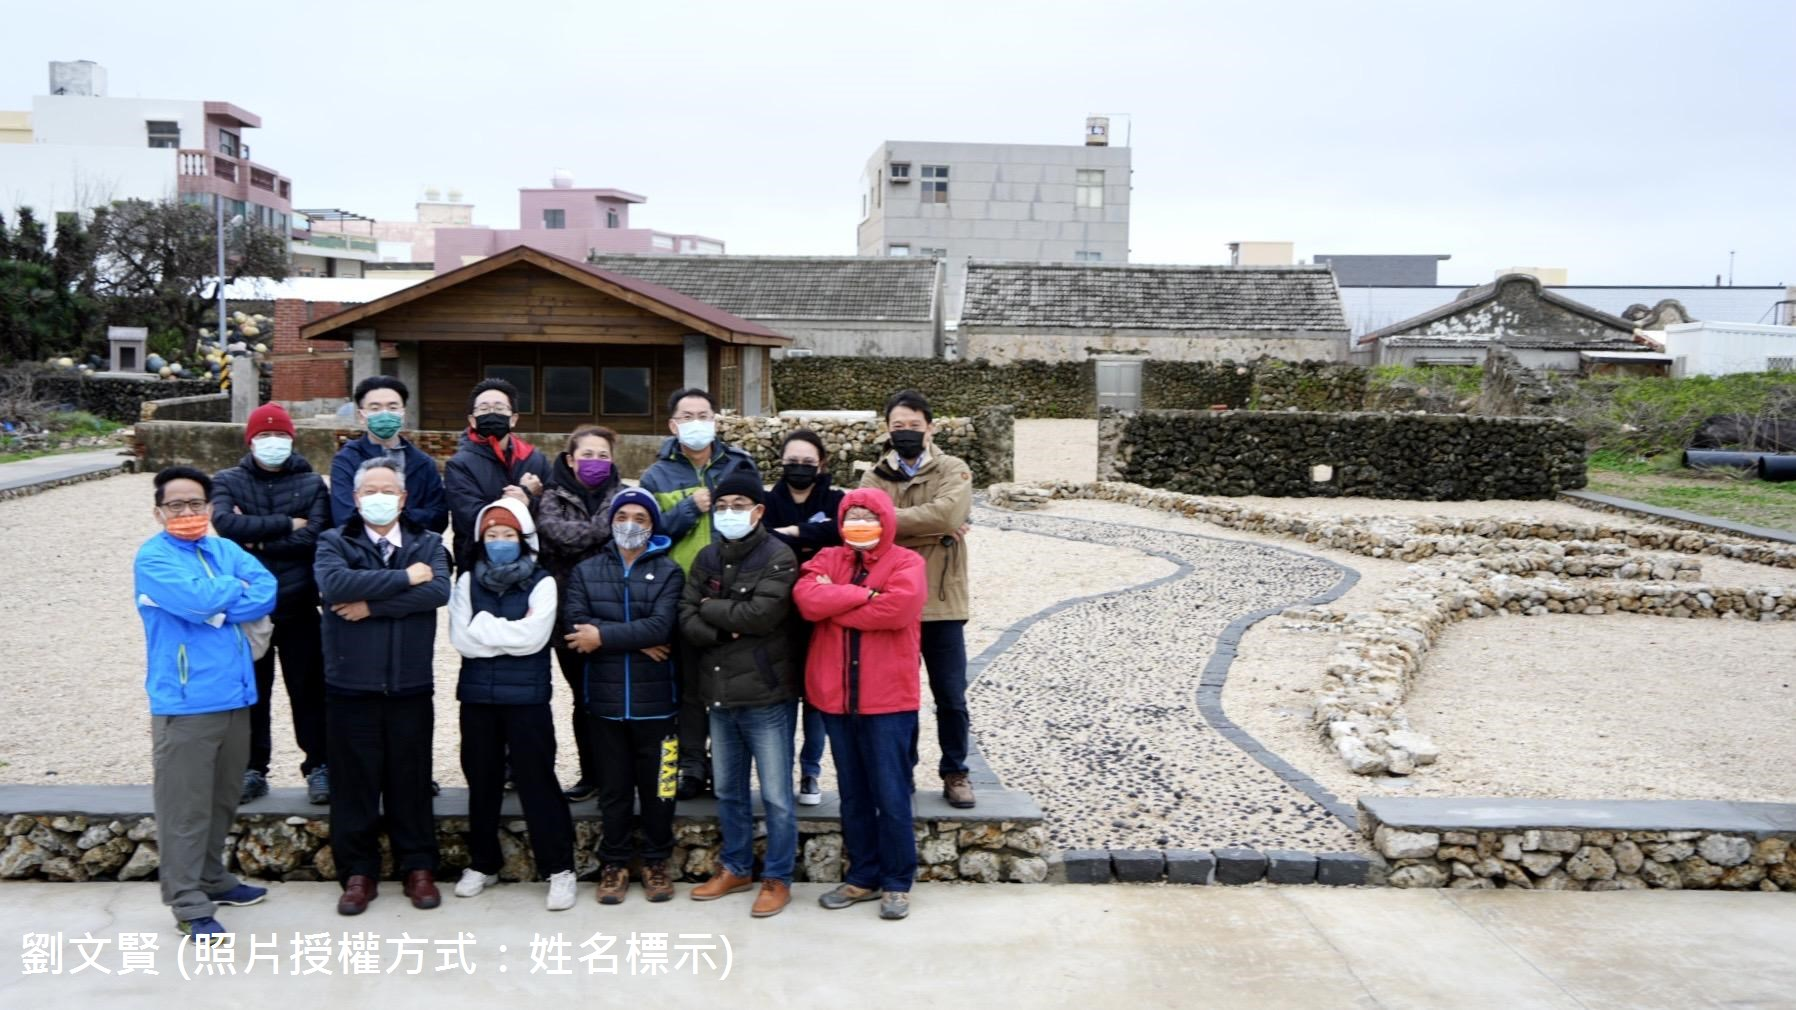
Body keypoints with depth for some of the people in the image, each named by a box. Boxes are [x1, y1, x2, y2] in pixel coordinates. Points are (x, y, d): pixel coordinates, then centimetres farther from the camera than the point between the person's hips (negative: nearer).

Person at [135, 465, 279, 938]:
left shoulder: (224, 549, 11)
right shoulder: (152, 558, -8)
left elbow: (267, 592, -2)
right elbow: (197, 599, -23)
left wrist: (216, 610, -14)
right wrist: (237, 587, -4)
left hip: (235, 696, 7)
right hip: (185, 702, -7)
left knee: (223, 799, 18)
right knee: (185, 807, -1)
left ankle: (213, 879, 33)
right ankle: (189, 903, 7)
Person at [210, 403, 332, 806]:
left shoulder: (312, 483, 3)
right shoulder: (228, 481, 6)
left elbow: (313, 537, -11)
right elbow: (225, 522, -14)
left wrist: (256, 541, -12)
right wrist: (285, 524, -13)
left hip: (298, 605, -1)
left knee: (308, 690, 4)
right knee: (251, 690, 10)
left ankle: (319, 767, 14)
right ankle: (252, 770, 21)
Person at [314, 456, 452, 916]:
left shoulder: (428, 544, 6)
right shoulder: (334, 543, 3)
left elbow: (438, 590, -14)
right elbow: (334, 584, -19)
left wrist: (371, 605, -17)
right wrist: (403, 577, -17)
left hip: (410, 686, 1)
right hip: (351, 686, 0)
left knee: (411, 781, 9)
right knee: (354, 783, 7)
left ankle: (419, 868, 21)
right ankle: (359, 873, 20)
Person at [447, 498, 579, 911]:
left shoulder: (542, 583, -1)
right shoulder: (468, 581, 7)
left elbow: (533, 638, -14)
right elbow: (461, 639, -4)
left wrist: (485, 627, -7)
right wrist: (511, 631, -10)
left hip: (526, 697, -3)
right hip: (477, 695, 3)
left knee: (536, 779, -2)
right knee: (482, 781, 13)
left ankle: (559, 867, 6)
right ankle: (482, 863, 27)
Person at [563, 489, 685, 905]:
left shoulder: (668, 572, 2)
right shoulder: (586, 571, 7)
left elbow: (661, 627, -15)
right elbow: (577, 629, -8)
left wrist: (604, 636, -16)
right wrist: (637, 643, -15)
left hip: (655, 700, -1)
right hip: (606, 699, 1)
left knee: (657, 787, 8)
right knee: (614, 788, 10)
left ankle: (656, 862, 23)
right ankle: (614, 864, 23)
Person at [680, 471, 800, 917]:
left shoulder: (778, 557, -9)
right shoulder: (707, 559, 10)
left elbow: (761, 613, -22)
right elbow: (686, 618, 2)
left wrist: (711, 608, -8)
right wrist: (725, 631, -16)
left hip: (766, 694, -6)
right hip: (719, 694, 6)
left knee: (776, 796, 1)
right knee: (728, 791, 17)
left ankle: (777, 879, 14)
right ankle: (736, 868, 32)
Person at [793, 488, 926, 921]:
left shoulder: (906, 562, -2)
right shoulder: (827, 559, 10)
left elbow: (898, 606, -22)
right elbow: (806, 598, -10)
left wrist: (834, 601, -11)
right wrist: (864, 594, -17)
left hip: (887, 699, -4)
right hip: (836, 698, 4)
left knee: (891, 796, 1)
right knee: (853, 795, 14)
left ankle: (897, 883, 14)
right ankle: (863, 877, 26)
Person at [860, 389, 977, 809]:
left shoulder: (953, 471, 0)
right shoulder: (874, 477, 7)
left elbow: (948, 513, -21)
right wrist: (932, 528, -18)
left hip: (941, 603, -1)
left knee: (951, 697, 7)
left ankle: (955, 773, 24)